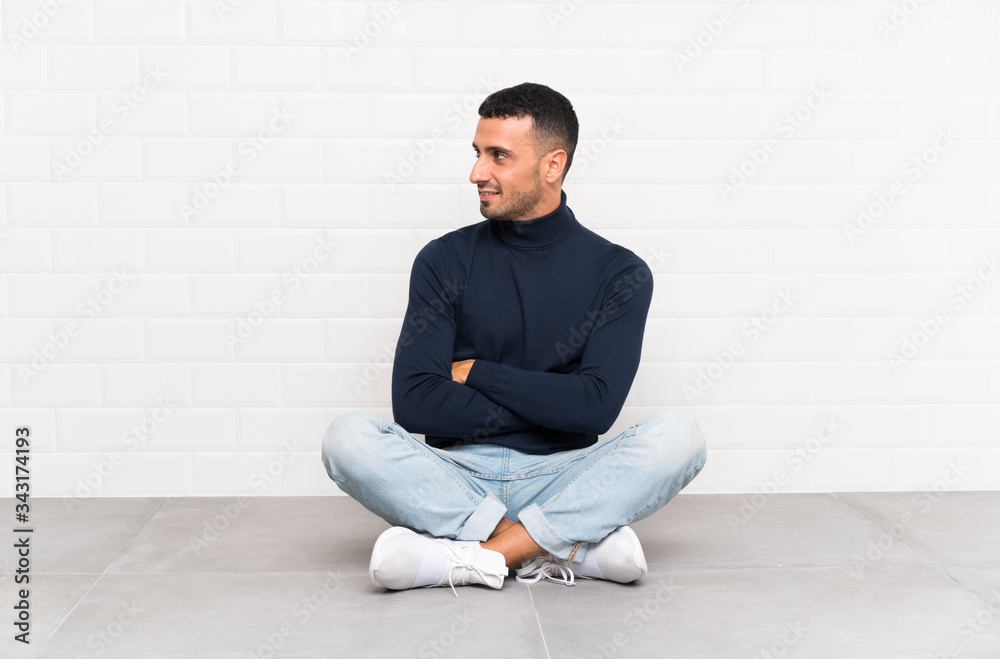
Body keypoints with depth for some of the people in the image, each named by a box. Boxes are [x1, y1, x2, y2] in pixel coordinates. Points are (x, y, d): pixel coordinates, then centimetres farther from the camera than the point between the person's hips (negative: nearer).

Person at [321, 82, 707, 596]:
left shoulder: (619, 273, 3)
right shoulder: (445, 260, 5)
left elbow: (596, 408, -10)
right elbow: (414, 404, -6)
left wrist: (477, 373, -4)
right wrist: (545, 404, -8)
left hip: (560, 477, 0)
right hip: (458, 475, 1)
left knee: (678, 435, -26)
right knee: (348, 437, -26)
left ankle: (472, 556, -30)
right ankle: (575, 547, -28)